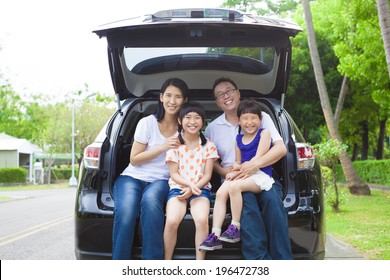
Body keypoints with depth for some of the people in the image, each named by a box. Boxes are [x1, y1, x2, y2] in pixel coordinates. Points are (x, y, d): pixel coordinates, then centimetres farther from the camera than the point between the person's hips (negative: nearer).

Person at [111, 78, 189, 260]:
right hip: (132, 177, -1)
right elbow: (134, 159, 0)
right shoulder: (147, 123, -1)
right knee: (126, 211, -34)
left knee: (150, 200, -37)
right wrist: (162, 147, -12)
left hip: (161, 181, 1)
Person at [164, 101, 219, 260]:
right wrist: (189, 184, -18)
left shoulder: (208, 146, 5)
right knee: (172, 221, -28)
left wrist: (193, 189, -15)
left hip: (201, 189, 0)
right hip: (178, 187, 0)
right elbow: (174, 173, 0)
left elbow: (207, 175, 2)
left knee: (202, 220, -29)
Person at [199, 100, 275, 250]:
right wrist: (235, 171, -3)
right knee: (221, 192, -20)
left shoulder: (264, 133, 1)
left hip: (260, 175, -6)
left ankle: (235, 228, -21)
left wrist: (239, 169, -8)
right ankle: (215, 235, -24)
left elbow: (258, 159, -8)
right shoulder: (239, 139, 19)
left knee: (234, 186, -33)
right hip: (243, 175, 6)